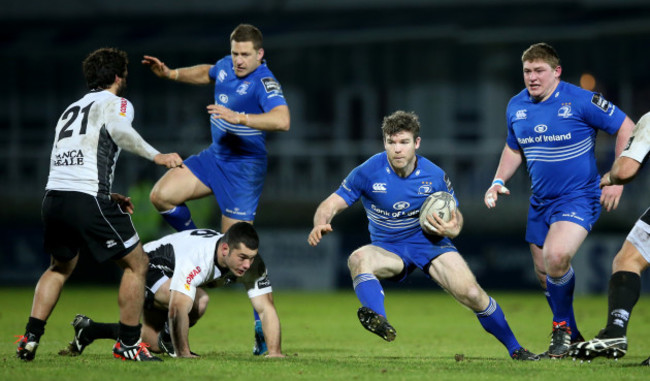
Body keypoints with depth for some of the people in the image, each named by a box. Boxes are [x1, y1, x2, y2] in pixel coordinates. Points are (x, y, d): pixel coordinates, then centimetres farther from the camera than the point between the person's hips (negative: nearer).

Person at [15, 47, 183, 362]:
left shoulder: (71, 109, 26)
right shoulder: (115, 103, 5)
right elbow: (118, 130, -21)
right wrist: (155, 155, -21)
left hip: (53, 196, 7)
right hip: (88, 200, -7)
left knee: (60, 268, 28)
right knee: (136, 264, 8)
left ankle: (30, 339, 16)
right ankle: (128, 344, 8)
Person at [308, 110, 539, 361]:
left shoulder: (434, 176, -9)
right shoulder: (368, 172, -13)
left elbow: (455, 216, 6)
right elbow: (332, 203, -11)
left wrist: (452, 229, -19)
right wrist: (321, 224, -34)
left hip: (430, 242, 0)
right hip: (388, 250, 0)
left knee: (472, 294, -17)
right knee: (358, 259, -35)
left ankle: (515, 349, 4)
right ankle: (378, 320, -60)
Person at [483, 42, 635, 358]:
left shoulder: (580, 101, -15)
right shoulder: (516, 107, 4)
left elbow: (626, 128, -8)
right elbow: (513, 148, 23)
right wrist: (498, 181, 8)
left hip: (579, 198, -7)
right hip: (541, 202, 7)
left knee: (556, 257, -27)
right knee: (544, 271, 8)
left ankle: (562, 327, -5)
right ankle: (572, 338, 27)